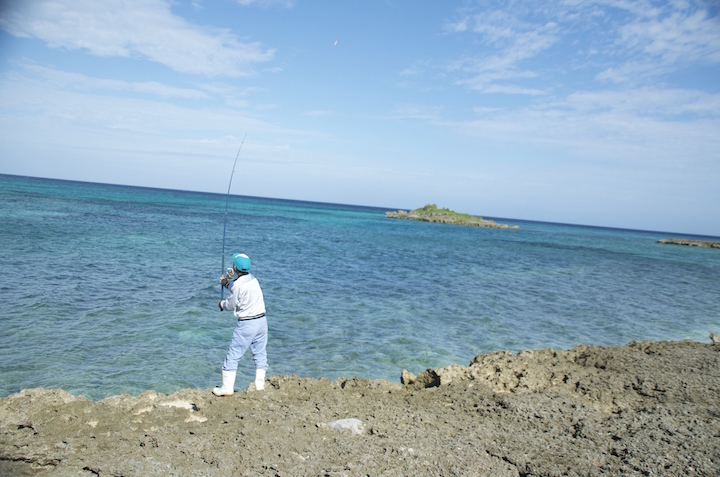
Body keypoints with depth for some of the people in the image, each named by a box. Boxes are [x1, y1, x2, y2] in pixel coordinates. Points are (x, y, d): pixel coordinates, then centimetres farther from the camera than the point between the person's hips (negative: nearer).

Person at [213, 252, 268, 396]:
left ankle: (227, 388, 10)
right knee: (260, 354, 14)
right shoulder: (253, 279, 6)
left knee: (233, 355, 4)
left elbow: (230, 306, -3)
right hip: (262, 320, 7)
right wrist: (227, 284, 37)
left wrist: (221, 304, 18)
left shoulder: (238, 285, -16)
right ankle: (260, 385, 18)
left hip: (247, 324, -7)